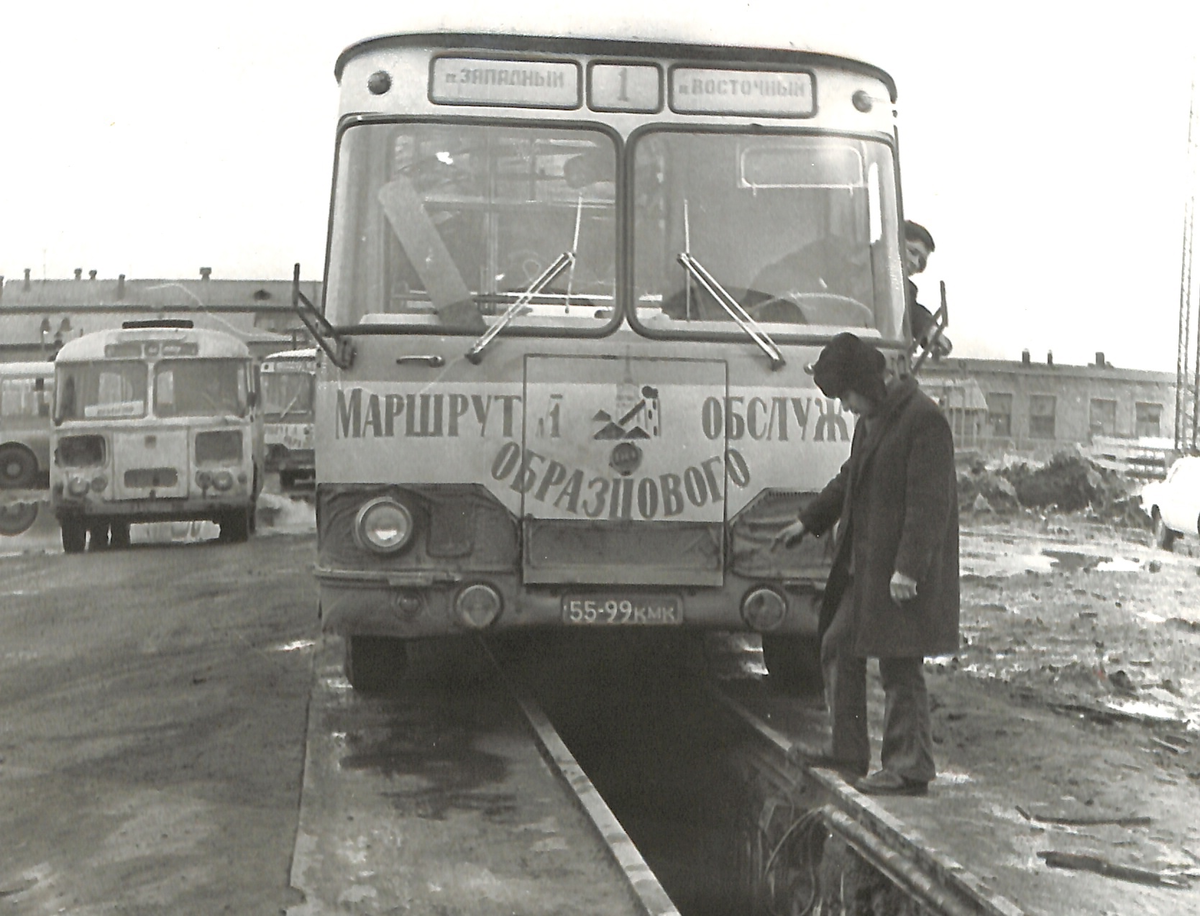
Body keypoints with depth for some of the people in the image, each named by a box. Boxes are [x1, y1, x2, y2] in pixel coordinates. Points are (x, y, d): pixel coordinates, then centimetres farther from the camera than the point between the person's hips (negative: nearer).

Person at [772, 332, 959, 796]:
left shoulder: (923, 419, -16)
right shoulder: (872, 419, 14)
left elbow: (929, 502, -20)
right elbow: (850, 479, 28)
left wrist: (908, 568, -23)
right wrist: (807, 521, 29)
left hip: (901, 571, -10)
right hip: (864, 564, 10)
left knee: (900, 667, -4)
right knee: (839, 645, 14)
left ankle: (909, 769, 6)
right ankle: (848, 752, 24)